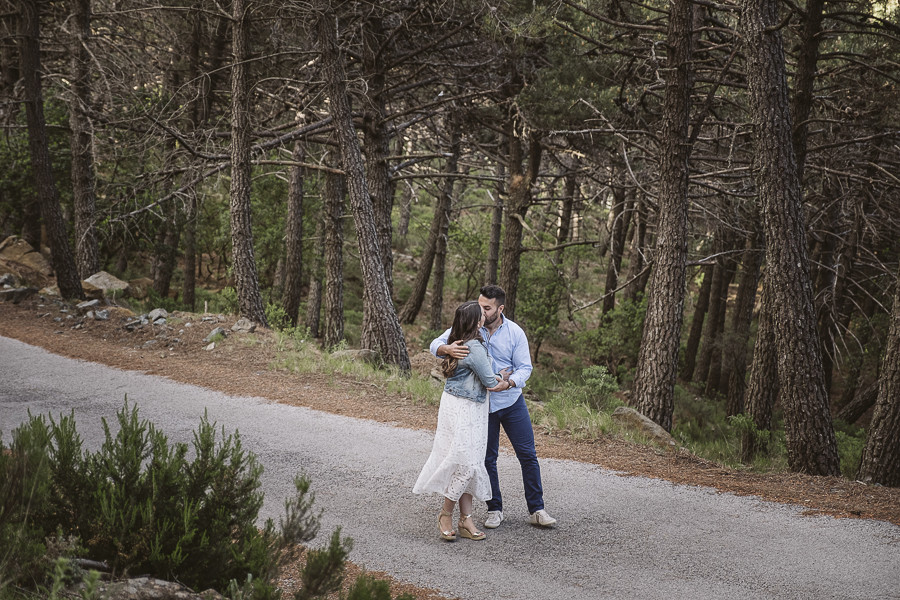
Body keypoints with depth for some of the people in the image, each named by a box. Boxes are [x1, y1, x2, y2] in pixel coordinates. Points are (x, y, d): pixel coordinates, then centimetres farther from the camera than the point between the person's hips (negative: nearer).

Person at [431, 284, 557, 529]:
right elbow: (436, 344, -12)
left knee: (528, 455, 1)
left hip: (512, 401, 0)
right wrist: (447, 349, -37)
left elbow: (524, 367, -8)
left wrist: (508, 383, -29)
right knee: (487, 458, 8)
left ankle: (536, 510, 11)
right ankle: (494, 509, 22)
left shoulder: (515, 332, -7)